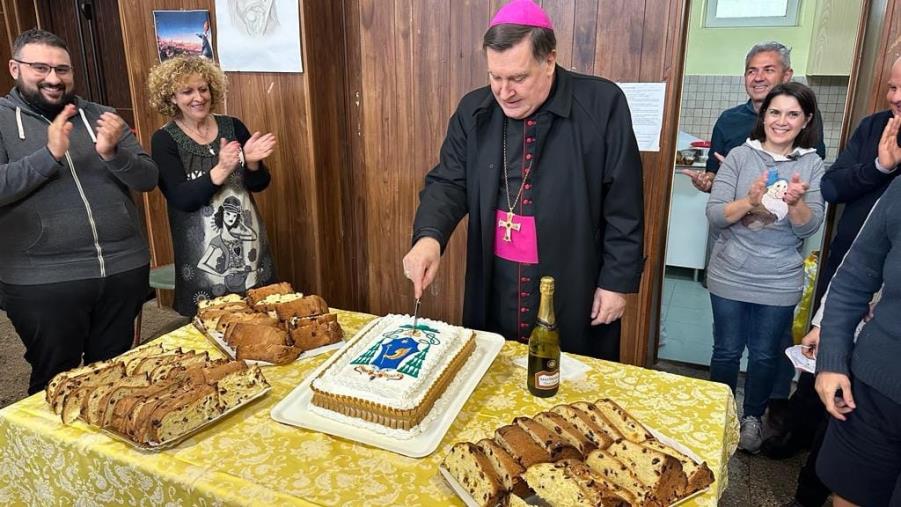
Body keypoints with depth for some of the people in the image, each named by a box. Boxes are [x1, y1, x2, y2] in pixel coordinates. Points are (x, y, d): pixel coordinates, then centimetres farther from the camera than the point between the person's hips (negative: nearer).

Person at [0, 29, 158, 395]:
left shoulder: (100, 117, 8)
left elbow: (148, 179, 2)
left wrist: (113, 153, -16)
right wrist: (50, 155, -21)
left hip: (124, 270, 3)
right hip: (43, 283, -2)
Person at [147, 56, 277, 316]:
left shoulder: (233, 126, 3)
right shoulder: (164, 140, -6)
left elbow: (259, 184, 4)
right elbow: (182, 199, -15)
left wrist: (251, 163, -17)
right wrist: (220, 171, -28)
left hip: (248, 243, 3)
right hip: (202, 252, -3)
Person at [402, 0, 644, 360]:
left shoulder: (602, 105, -11)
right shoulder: (473, 110, 0)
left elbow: (623, 207, -7)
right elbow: (447, 183, 0)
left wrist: (617, 280, -6)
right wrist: (429, 236, -19)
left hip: (575, 294, -3)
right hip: (494, 294, 3)